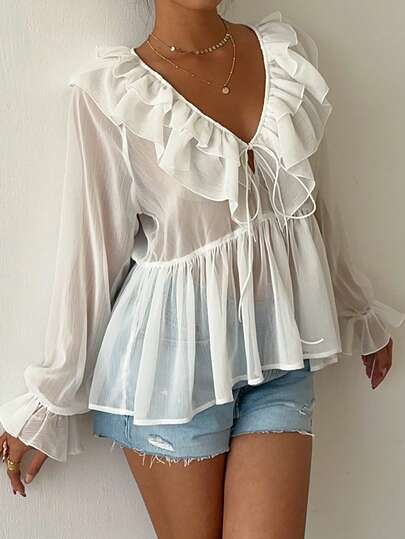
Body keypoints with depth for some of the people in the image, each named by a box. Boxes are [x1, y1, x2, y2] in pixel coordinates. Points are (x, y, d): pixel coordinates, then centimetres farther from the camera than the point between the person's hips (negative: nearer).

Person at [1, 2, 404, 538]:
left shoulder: (288, 50, 3)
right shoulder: (109, 89, -10)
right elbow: (92, 250, -6)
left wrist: (362, 314, 22)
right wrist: (49, 404, -1)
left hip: (278, 350, 4)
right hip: (175, 352, -3)